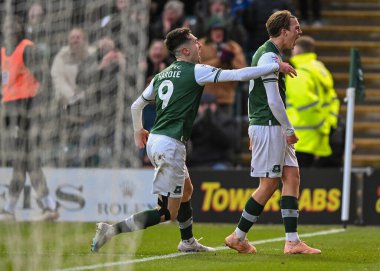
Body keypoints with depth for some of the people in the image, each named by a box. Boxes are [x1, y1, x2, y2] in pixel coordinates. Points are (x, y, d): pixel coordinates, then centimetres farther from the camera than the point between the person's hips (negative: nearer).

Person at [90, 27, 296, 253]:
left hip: (155, 141, 9)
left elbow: (137, 105, 22)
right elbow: (238, 75, -11)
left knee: (186, 190, 29)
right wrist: (275, 67, -3)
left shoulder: (163, 75, 13)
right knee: (168, 213, -7)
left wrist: (139, 130, 41)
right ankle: (112, 230, -19)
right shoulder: (195, 71, -8)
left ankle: (188, 242, 41)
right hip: (170, 145, -9)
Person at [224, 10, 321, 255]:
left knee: (292, 176, 3)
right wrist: (289, 129, -13)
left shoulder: (266, 54, 17)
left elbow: (253, 94, 23)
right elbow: (274, 101, -20)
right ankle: (238, 238, 5)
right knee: (269, 184, -5)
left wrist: (253, 131, 25)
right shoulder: (269, 57, -15)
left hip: (275, 129, 10)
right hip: (269, 127, -10)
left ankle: (292, 241, -1)